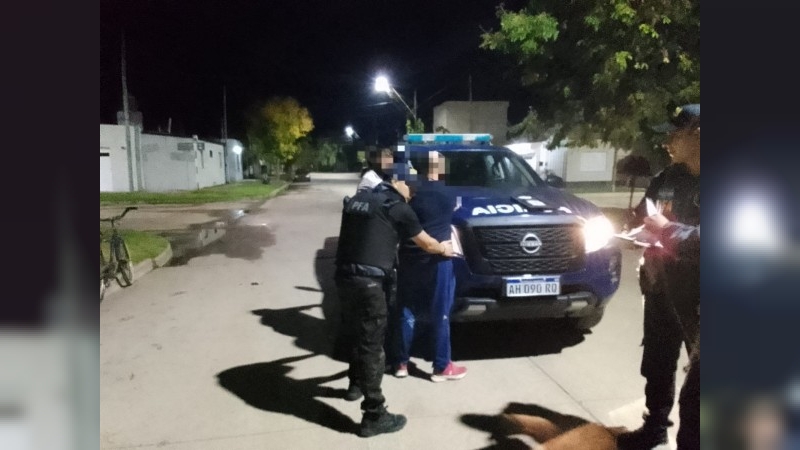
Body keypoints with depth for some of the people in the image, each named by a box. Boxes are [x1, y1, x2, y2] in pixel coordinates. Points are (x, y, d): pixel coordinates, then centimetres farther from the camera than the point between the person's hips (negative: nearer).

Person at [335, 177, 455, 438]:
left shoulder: (358, 199, 15)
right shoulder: (397, 207, -3)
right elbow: (426, 244, 10)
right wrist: (444, 249, 30)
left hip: (343, 276, 8)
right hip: (367, 280, -7)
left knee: (356, 333, 25)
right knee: (372, 344, -1)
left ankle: (356, 382, 46)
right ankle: (374, 416, 6)